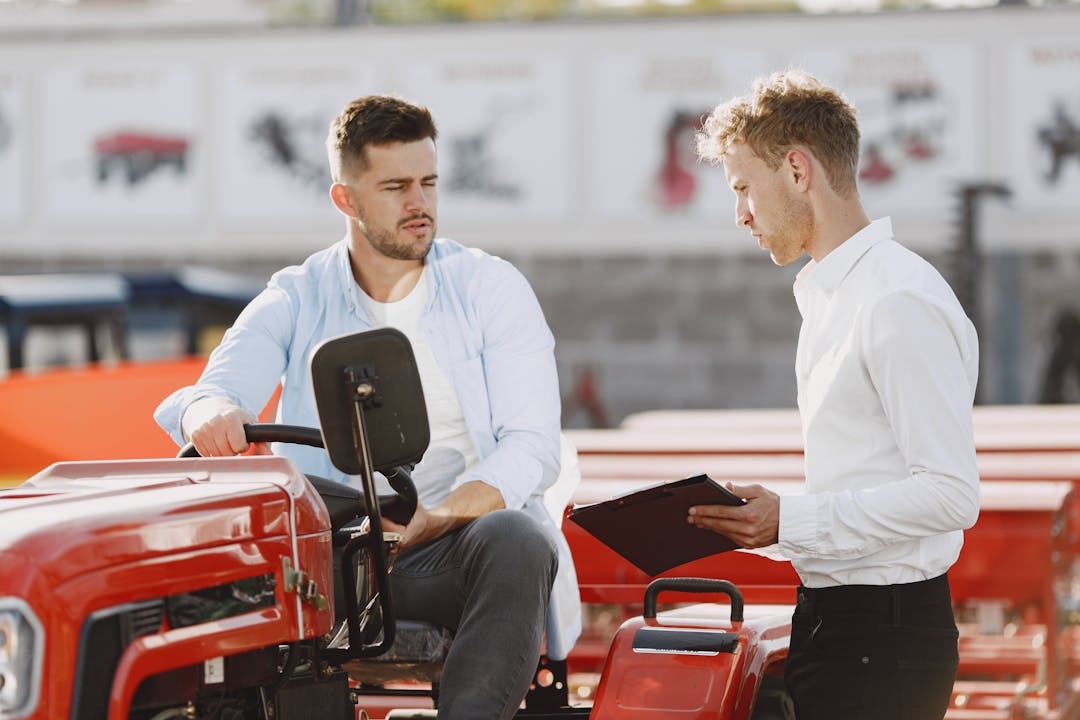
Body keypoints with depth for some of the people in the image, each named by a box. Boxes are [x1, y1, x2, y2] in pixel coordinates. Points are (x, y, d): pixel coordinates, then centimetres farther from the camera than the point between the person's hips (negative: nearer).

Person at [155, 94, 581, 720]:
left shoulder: (490, 287, 6)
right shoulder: (297, 300, 10)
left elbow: (533, 445, -3)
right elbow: (216, 393, -5)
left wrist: (431, 519, -22)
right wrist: (210, 412, -33)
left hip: (455, 548, -1)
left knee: (517, 539, -35)